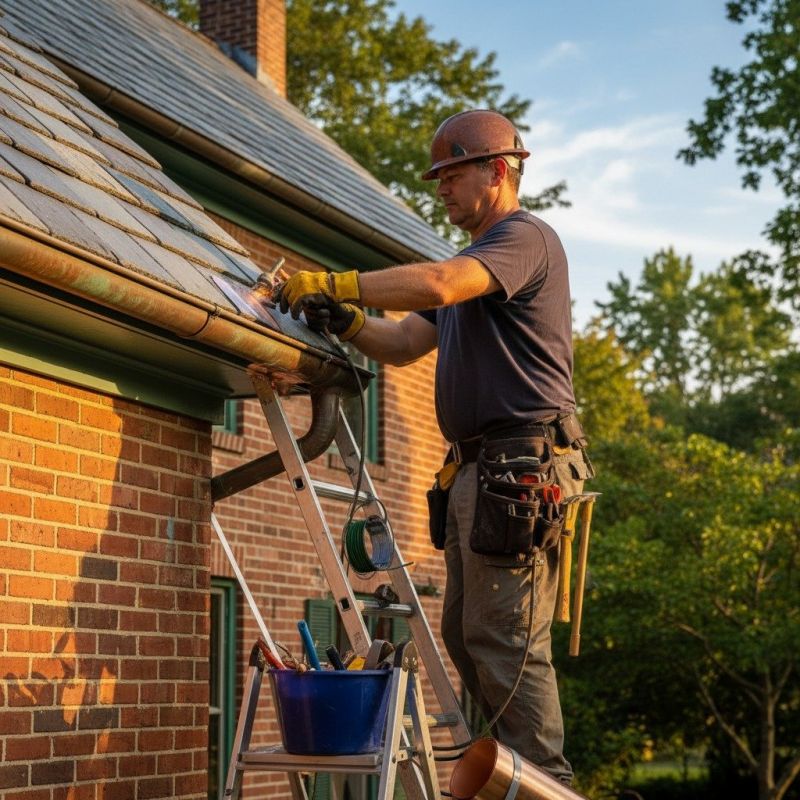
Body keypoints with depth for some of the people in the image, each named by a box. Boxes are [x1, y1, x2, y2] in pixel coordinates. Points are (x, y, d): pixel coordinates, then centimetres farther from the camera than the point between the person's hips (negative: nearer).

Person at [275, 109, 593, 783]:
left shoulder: (525, 237, -6)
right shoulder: (476, 261, 27)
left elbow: (436, 284, -25)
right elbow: (404, 343, 23)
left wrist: (332, 284, -18)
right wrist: (346, 322, 4)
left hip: (521, 467, -10)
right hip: (479, 469, 10)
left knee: (506, 639, -11)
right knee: (465, 634, 11)